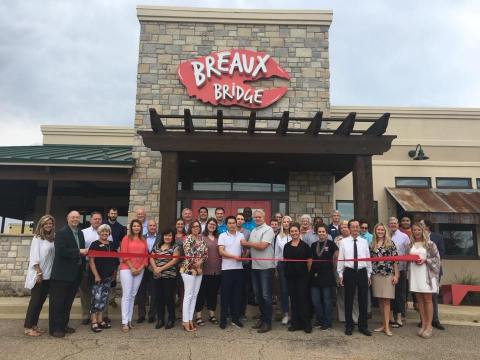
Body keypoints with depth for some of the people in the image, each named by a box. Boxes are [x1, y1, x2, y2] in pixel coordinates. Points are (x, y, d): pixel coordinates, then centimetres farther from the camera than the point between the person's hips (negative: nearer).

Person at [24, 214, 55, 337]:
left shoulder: (52, 239, 8)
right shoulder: (37, 238, -7)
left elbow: (52, 256, 9)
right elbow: (34, 257, -12)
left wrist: (44, 273, 4)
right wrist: (39, 273, -16)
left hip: (48, 275, 6)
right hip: (38, 275, -6)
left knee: (41, 301, 10)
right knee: (35, 300, -1)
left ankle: (34, 324, 20)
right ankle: (27, 327, 8)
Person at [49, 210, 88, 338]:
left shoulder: (80, 233, 13)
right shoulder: (61, 233, -10)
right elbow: (61, 251, -22)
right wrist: (79, 252, -20)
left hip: (75, 274, 7)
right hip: (62, 273, -7)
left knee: (68, 301, 15)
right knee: (57, 302, 3)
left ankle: (63, 325, 26)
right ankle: (55, 328, 11)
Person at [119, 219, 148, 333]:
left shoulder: (143, 240, 12)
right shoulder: (126, 238, 0)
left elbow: (146, 255, 10)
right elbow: (124, 254, -6)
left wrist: (141, 268, -3)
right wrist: (132, 268, -9)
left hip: (139, 270, 4)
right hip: (127, 269, -4)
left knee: (133, 295, 7)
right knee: (126, 295, -6)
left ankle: (129, 320, 13)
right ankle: (124, 322, -3)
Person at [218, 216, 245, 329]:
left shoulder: (241, 235, 10)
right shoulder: (222, 236, 0)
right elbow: (221, 252, -8)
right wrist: (234, 256, -17)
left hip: (239, 268, 3)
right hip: (227, 268, -3)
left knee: (237, 293, 9)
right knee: (225, 294, 2)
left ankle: (235, 318, 19)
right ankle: (223, 319, 11)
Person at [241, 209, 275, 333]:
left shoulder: (268, 230, -10)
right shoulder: (253, 231, 15)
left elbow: (262, 246, -19)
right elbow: (250, 246, 17)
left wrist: (247, 243, -9)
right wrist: (246, 245, -4)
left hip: (266, 267, -7)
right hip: (255, 266, 7)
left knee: (266, 295, -1)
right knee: (258, 294, 14)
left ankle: (267, 322, 7)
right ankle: (262, 317, 27)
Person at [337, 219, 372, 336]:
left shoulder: (364, 242, 6)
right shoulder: (344, 242, 0)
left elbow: (368, 258, 8)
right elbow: (340, 259, 1)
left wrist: (369, 274, 7)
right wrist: (340, 274, -1)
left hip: (362, 272, 2)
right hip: (349, 272, -2)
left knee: (363, 300, 8)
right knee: (349, 300, 7)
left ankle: (363, 326, 22)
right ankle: (349, 326, 21)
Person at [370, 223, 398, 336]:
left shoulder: (390, 243, 0)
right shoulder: (372, 245, 9)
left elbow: (395, 260, -2)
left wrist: (396, 275, -6)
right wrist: (370, 275, 7)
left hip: (388, 275, -3)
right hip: (376, 275, 3)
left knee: (386, 300, -5)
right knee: (380, 300, 8)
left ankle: (387, 327, -2)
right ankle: (383, 324, 17)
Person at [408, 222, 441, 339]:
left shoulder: (429, 244, -2)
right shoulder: (410, 245, 10)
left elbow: (436, 257, -2)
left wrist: (425, 260, -14)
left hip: (426, 274, -4)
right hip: (414, 274, 4)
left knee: (427, 299, 0)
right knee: (419, 300, 7)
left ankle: (429, 326, 6)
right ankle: (423, 324, 15)